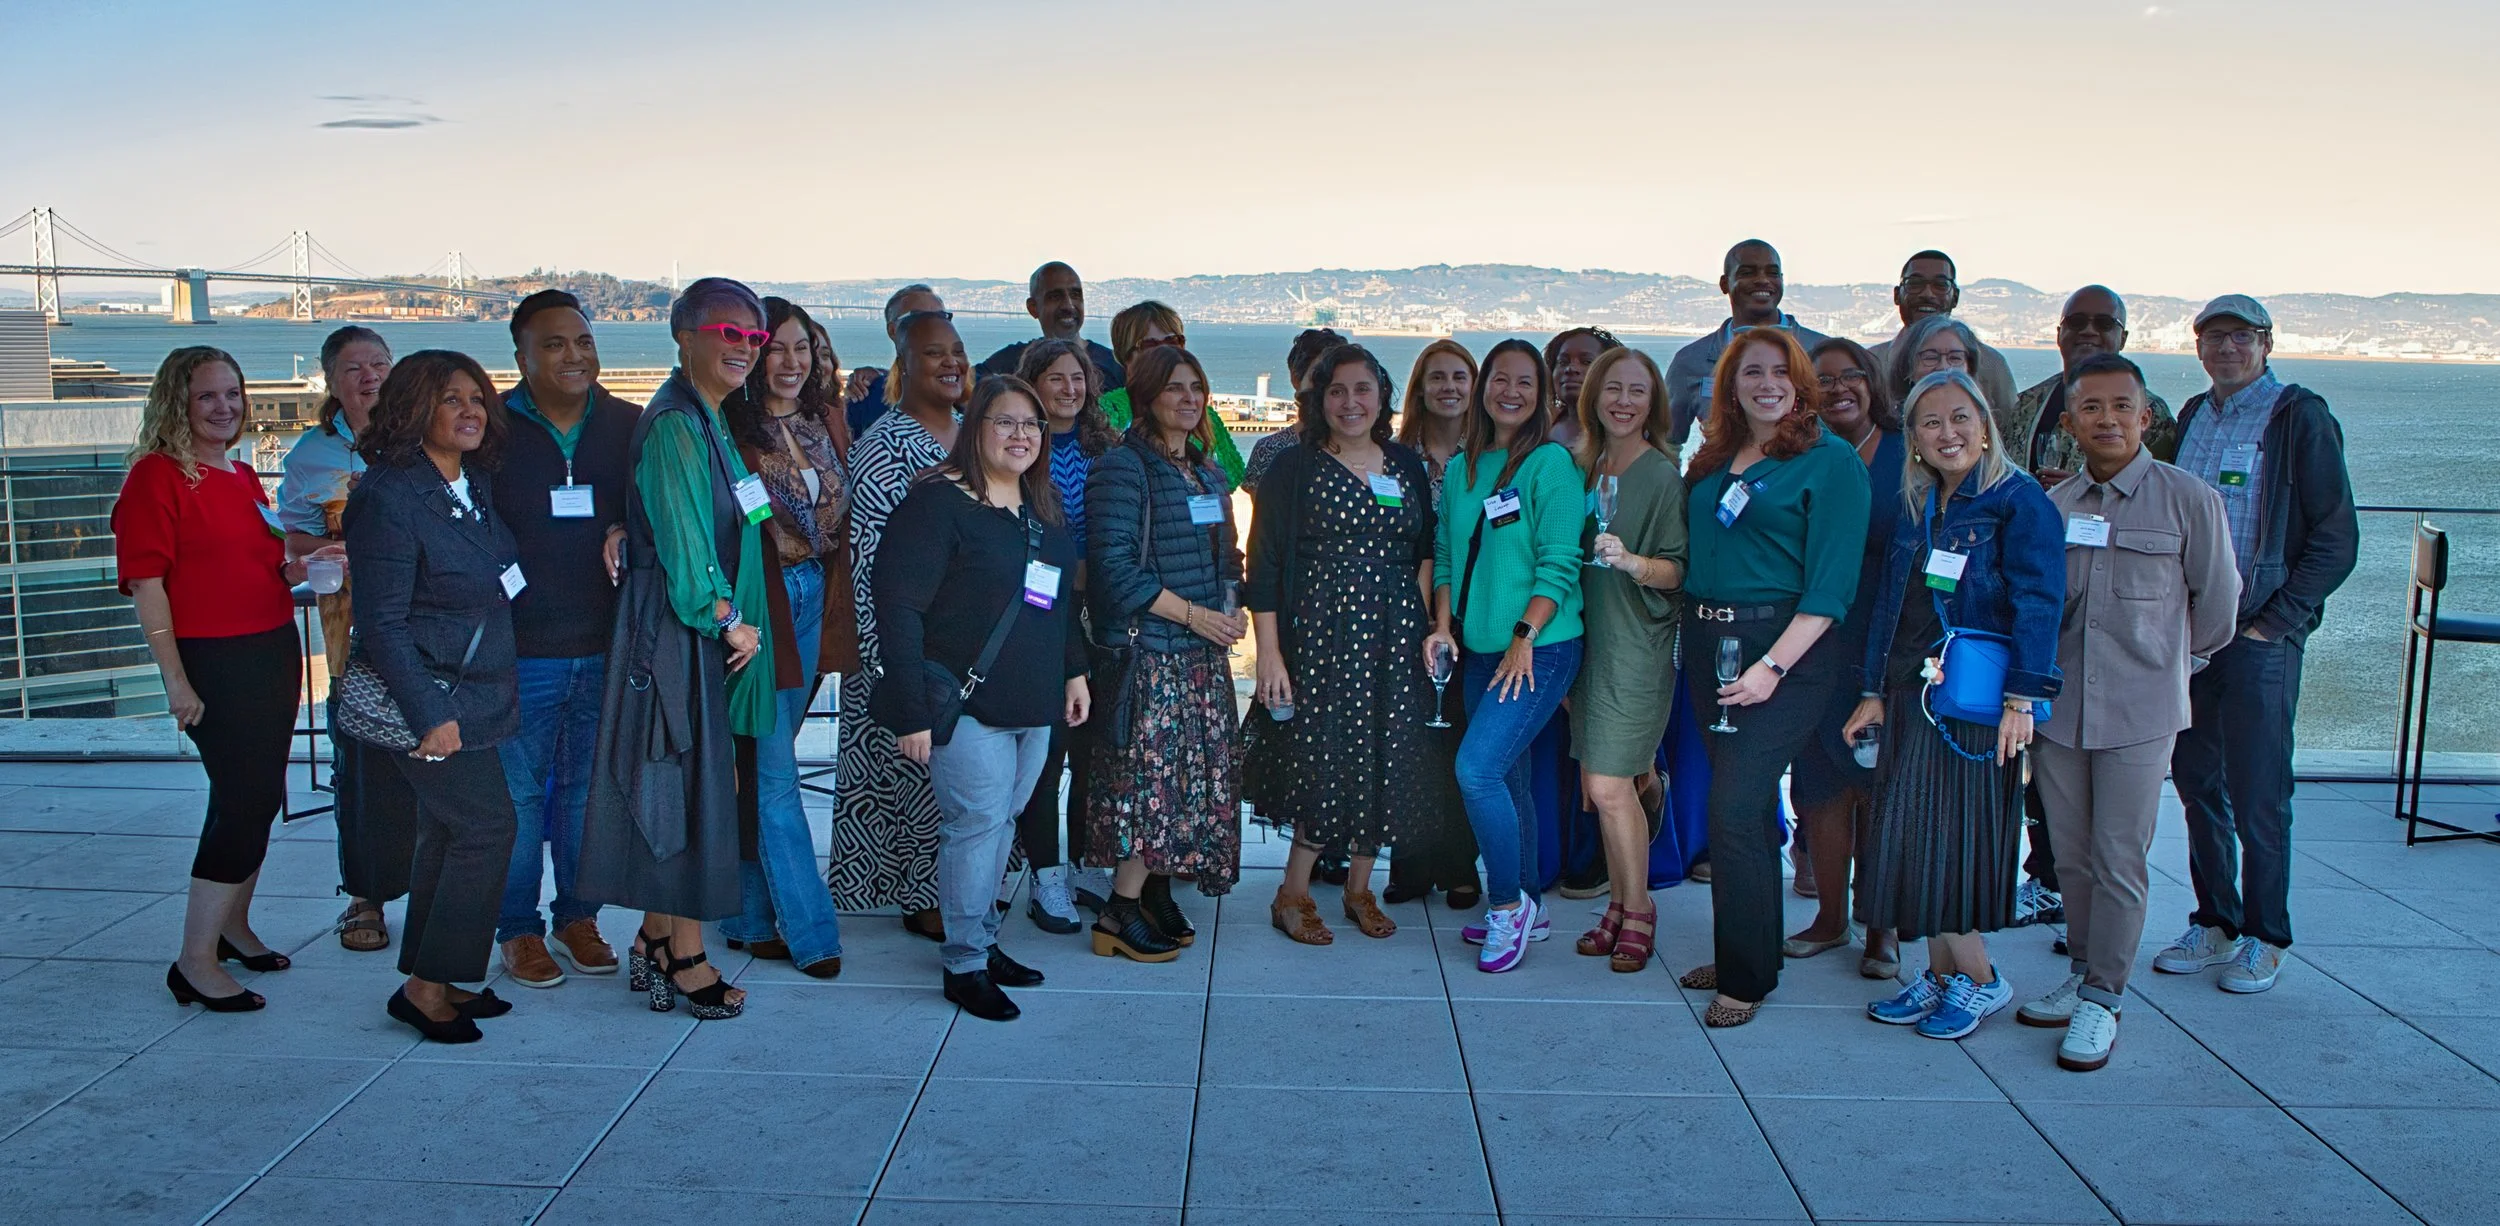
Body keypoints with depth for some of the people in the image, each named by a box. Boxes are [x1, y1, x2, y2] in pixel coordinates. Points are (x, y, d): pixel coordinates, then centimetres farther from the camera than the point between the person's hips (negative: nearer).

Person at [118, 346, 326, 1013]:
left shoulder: (242, 477, 14)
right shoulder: (156, 476, -10)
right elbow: (146, 584, -15)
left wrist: (303, 566, 5)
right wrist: (176, 680, -18)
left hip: (274, 651, 8)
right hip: (214, 663, -8)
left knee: (262, 797, 14)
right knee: (241, 800, -9)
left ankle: (233, 926, 30)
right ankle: (196, 962, -1)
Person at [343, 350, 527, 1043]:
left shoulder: (477, 485, 8)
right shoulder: (389, 496, -16)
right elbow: (381, 623, -19)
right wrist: (431, 715, -21)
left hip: (473, 694, 8)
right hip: (423, 698, -8)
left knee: (448, 834, 12)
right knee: (486, 825, -9)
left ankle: (436, 982, 22)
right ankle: (426, 987, 1)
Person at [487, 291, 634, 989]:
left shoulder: (628, 427, 6)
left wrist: (631, 534, -9)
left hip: (608, 648, 3)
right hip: (521, 650, -2)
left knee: (590, 787, 11)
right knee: (518, 793, 3)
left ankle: (578, 917, 26)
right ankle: (519, 930, 17)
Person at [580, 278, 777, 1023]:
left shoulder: (705, 422, 15)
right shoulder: (674, 425, -15)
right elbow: (685, 542, -19)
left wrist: (733, 620, 11)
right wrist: (728, 621, -11)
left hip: (703, 630, 10)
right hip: (679, 632, -10)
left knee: (682, 785, 13)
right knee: (687, 786, -3)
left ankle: (654, 945, 23)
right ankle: (686, 959, 6)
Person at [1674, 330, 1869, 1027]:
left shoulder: (1832, 462, -6)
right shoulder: (1712, 461, 14)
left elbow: (1831, 583, -12)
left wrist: (1773, 666, -19)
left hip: (1787, 648, -6)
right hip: (1709, 647, 6)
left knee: (1735, 808, -11)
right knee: (1746, 806, 13)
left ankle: (1747, 976, 3)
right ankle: (1740, 951, 25)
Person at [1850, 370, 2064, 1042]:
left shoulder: (2020, 501, -6)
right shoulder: (1915, 509, 13)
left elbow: (2038, 604, -13)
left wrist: (2021, 698, -20)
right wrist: (1873, 692, 11)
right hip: (1911, 696, 6)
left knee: (1955, 840, -3)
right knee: (1912, 837, 7)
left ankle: (1979, 979, 13)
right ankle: (1942, 973, 19)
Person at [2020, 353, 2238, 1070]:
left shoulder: (2187, 500, -3)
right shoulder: (2051, 508, 8)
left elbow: (2217, 606, 5)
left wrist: (2168, 663, 14)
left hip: (2140, 713, -4)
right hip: (2058, 708, 4)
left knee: (2120, 858, -1)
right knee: (2072, 854, 12)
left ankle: (2103, 998, 8)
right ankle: (2082, 974, 26)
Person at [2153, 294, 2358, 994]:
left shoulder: (2299, 418, -5)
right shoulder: (2193, 417, 12)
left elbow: (2337, 537, -8)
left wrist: (2277, 620, -13)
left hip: (2259, 634, -6)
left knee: (2258, 795, 1)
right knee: (2197, 784, 10)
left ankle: (2264, 939, 13)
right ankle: (2214, 924, 23)